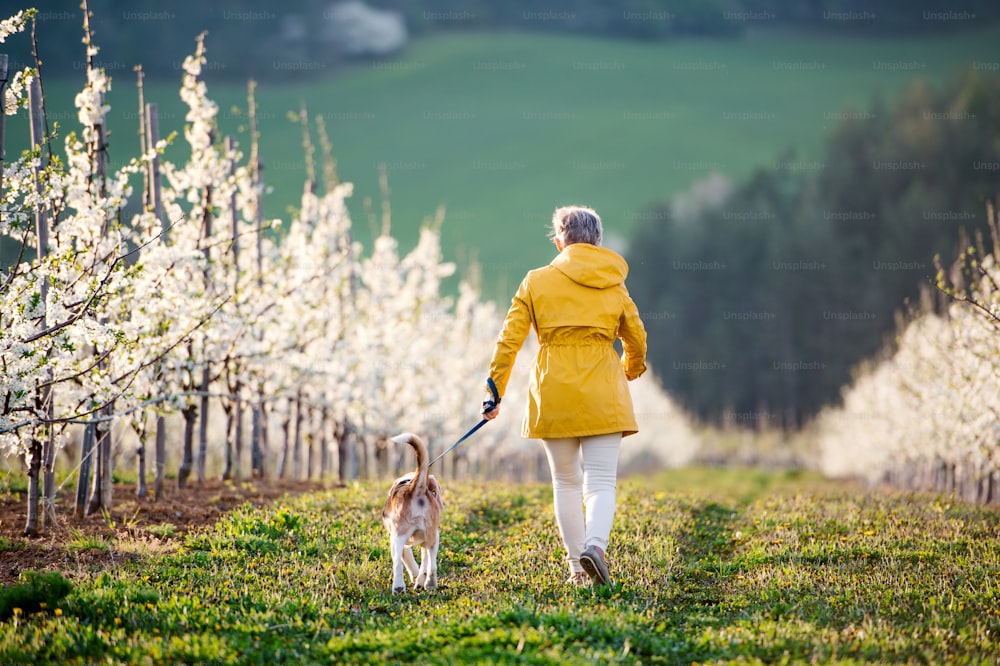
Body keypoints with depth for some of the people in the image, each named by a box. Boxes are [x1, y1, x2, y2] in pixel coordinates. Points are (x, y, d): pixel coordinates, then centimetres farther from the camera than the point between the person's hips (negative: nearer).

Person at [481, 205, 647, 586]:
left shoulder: (536, 281, 1)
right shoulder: (613, 284, 5)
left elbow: (509, 340, -3)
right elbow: (636, 340, 13)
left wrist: (494, 391, 2)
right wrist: (632, 370, 35)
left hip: (553, 393, 1)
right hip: (602, 394, 0)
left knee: (566, 481, 15)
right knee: (601, 482, -2)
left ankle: (577, 566, 13)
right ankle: (595, 544, -29)